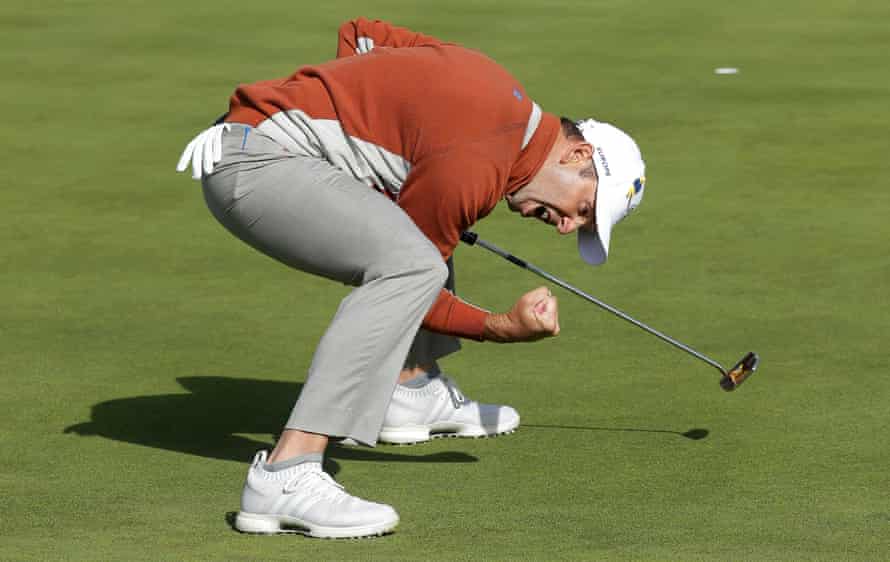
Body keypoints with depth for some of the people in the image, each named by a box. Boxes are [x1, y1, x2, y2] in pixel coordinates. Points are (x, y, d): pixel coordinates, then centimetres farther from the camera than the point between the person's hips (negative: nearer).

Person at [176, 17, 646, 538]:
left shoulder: (504, 99, 12)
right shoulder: (473, 168, -17)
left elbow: (359, 34, 23)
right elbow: (407, 273, -8)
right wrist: (504, 327, -11)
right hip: (258, 161, -11)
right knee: (411, 262, -28)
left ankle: (411, 393, 30)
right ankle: (284, 477, -35)